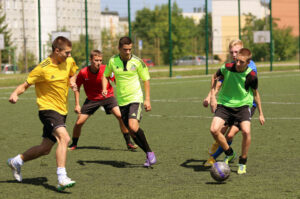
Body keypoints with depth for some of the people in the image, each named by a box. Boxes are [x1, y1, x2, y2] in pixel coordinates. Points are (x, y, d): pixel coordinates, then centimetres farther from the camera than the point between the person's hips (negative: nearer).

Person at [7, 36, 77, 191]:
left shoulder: (69, 62, 3)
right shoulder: (43, 69, -16)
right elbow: (26, 84, -10)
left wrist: (72, 81, 2)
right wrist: (15, 94, -30)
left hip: (62, 111, 8)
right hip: (48, 109, -8)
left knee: (45, 149, 15)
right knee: (64, 137, -30)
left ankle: (17, 161, 38)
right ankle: (62, 178, -34)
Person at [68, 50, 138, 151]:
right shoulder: (83, 73, -17)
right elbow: (77, 87, -1)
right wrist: (77, 104, -4)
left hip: (107, 96, -1)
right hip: (92, 99, 1)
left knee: (120, 116, -21)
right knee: (79, 122, -5)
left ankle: (128, 143, -9)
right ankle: (74, 144, 21)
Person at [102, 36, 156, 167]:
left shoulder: (137, 61, -6)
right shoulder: (113, 61, 1)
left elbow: (146, 79, 3)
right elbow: (106, 75, 17)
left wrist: (147, 100, -3)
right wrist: (104, 89, -2)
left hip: (135, 98, -4)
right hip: (121, 101, 4)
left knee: (133, 127, -24)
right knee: (131, 132, 3)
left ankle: (149, 152, -7)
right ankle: (149, 155, 17)